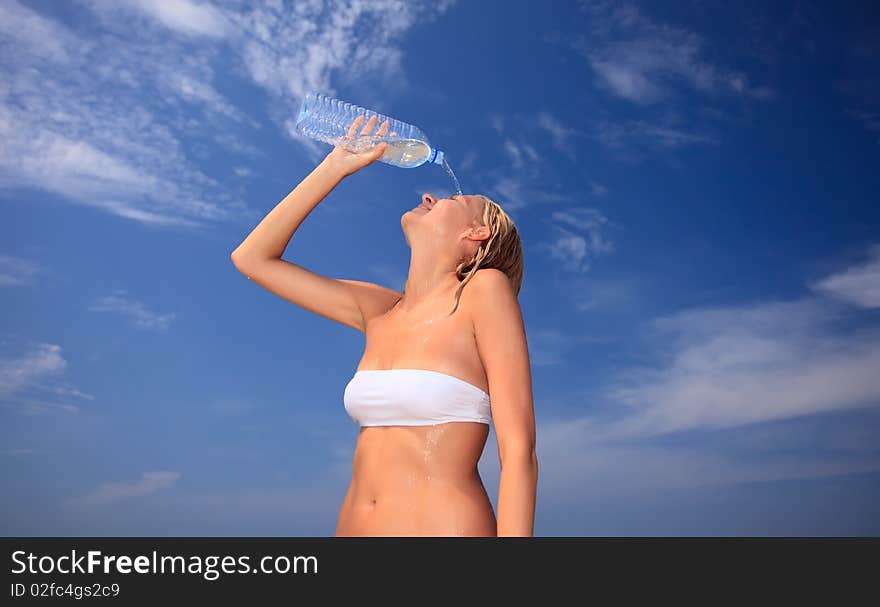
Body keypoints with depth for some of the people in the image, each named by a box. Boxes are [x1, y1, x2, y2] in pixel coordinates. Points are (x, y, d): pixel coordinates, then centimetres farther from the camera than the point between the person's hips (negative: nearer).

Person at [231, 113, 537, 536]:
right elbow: (251, 258, 14)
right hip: (352, 524, 5)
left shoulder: (485, 289, -7)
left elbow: (519, 451, -12)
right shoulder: (379, 312, 8)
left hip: (446, 524, -5)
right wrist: (334, 167, 12)